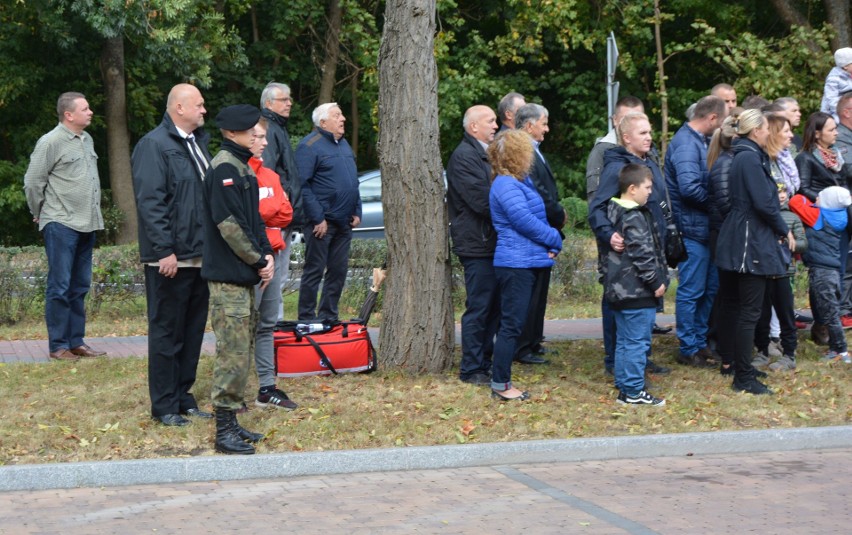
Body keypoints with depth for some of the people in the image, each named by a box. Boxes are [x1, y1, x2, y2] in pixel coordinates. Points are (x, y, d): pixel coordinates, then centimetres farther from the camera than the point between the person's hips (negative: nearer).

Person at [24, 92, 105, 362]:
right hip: (62, 226, -7)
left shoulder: (87, 139, 11)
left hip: (87, 225, 7)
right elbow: (33, 182, -7)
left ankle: (76, 342, 19)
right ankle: (58, 346, 3)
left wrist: (94, 212, 14)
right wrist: (41, 214, 3)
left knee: (79, 287, 12)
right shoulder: (51, 142, -11)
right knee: (60, 287, -3)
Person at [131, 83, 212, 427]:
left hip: (200, 255, 8)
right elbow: (150, 203, -18)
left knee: (193, 330, 13)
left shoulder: (198, 142, 16)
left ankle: (183, 397, 22)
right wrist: (164, 251, -23)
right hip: (171, 258, -8)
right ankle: (164, 406, 6)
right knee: (167, 331, -1)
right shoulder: (154, 145, -12)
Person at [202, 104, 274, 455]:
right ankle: (224, 430, -2)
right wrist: (259, 261, -12)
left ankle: (231, 422, 21)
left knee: (243, 350, 13)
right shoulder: (224, 168, -15)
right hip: (228, 278, -10)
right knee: (233, 353, -7)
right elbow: (230, 225, -20)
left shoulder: (243, 167, 15)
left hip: (245, 277, 10)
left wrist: (266, 255, 6)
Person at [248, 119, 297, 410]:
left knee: (267, 323, 11)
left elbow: (285, 213, 7)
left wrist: (262, 211, -8)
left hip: (273, 253, 8)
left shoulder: (270, 176, 17)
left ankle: (266, 387, 17)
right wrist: (272, 206, -7)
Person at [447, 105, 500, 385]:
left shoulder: (485, 155, 19)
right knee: (478, 308, -5)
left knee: (493, 307, 13)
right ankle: (471, 370, 2)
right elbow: (481, 201, -21)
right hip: (477, 245, -10)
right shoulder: (464, 157, -14)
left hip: (491, 243, 10)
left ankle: (484, 364, 22)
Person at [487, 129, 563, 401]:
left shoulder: (521, 182, 16)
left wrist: (550, 242, 2)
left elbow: (536, 217, 20)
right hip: (515, 264, -10)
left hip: (525, 263, 10)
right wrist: (554, 239, -6)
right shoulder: (506, 186, -16)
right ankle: (500, 385, -2)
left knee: (512, 324, 13)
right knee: (511, 325, -7)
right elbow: (524, 220, -20)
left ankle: (502, 381, 18)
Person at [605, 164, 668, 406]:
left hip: (620, 290, 10)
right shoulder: (635, 218, -18)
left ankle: (624, 387, 21)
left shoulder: (615, 211, 12)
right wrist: (656, 282, -12)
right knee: (637, 342, -4)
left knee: (624, 341, 15)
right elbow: (642, 254, -20)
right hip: (637, 292, -10)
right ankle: (634, 392, 0)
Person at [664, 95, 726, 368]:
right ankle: (689, 350, 8)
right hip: (693, 227, -10)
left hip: (704, 227, 10)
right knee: (691, 291, -1)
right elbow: (689, 187, -28)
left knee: (710, 287, 16)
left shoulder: (697, 141, 13)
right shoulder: (686, 144, -19)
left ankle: (700, 342, 26)